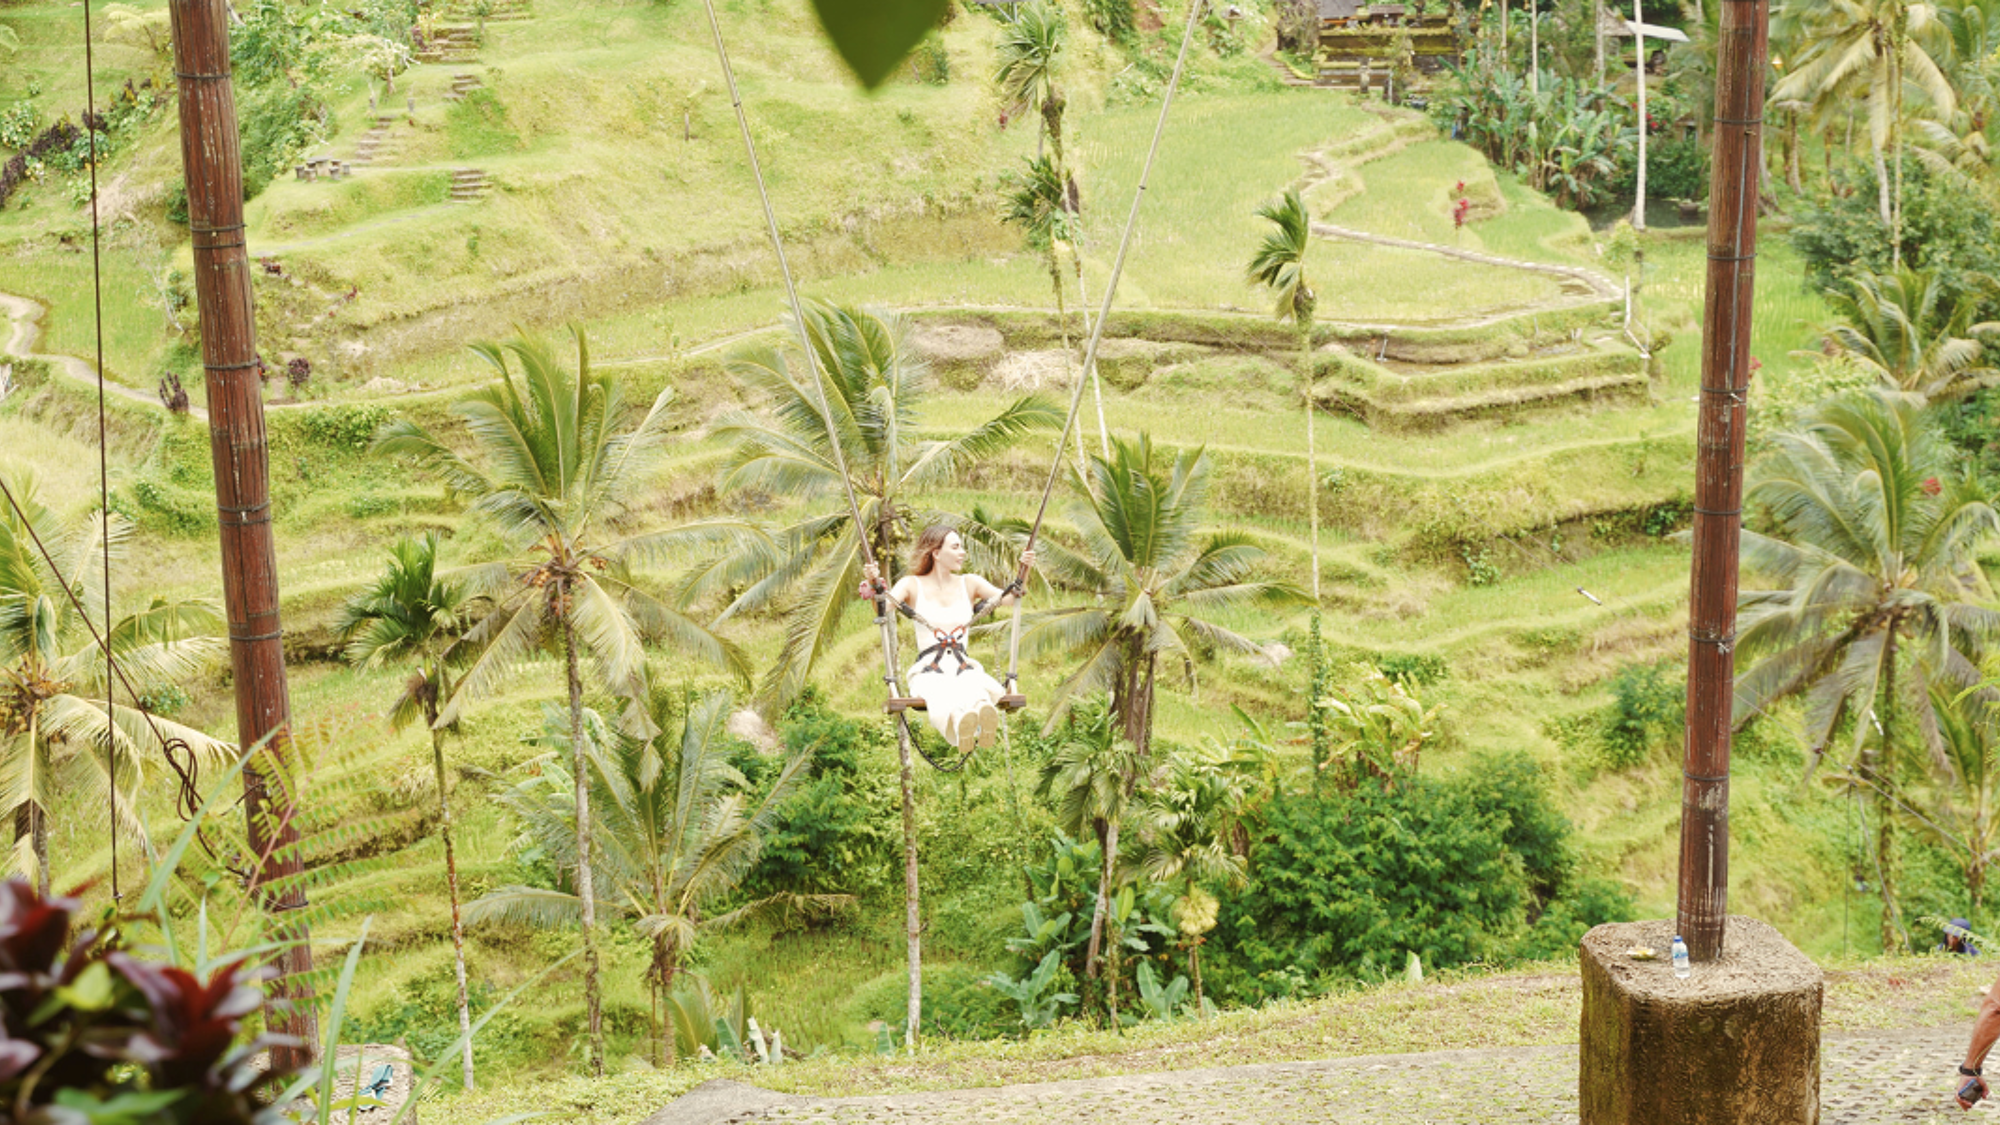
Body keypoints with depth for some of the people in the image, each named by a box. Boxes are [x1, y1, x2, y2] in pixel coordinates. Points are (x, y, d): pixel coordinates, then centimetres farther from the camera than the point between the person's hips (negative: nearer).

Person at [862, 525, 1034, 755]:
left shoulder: (969, 584, 19)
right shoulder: (913, 585, 11)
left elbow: (1008, 598, 7)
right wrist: (874, 584, -25)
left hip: (965, 669, 2)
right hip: (928, 671, -2)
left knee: (976, 692, -39)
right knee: (941, 698, -41)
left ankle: (986, 720, -73)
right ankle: (960, 726, -75)